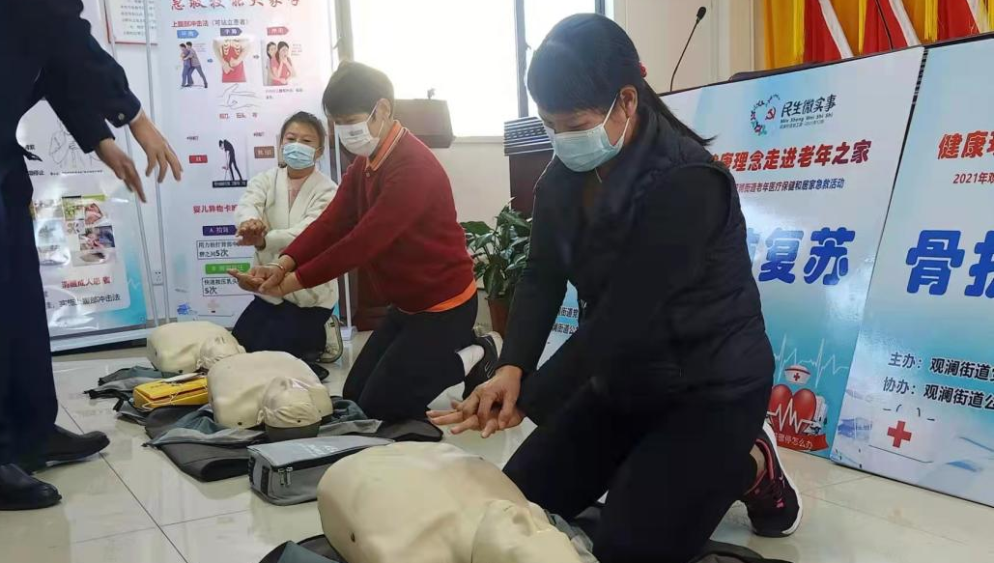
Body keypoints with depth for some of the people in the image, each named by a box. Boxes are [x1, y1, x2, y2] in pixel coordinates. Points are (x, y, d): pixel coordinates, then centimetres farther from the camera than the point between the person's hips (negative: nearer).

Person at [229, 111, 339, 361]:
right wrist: (250, 222, -47)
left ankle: (321, 337, 19)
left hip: (309, 295, -5)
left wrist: (264, 240, -48)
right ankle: (311, 334, 29)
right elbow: (247, 204, -20)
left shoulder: (327, 191, -11)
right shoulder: (266, 180, 2)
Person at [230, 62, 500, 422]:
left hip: (444, 304, -9)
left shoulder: (414, 166, -25)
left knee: (379, 407, -7)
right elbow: (332, 222, -5)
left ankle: (472, 358, 9)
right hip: (407, 302, 9)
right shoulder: (364, 163, 6)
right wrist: (284, 265, -22)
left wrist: (294, 281, -28)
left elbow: (366, 240, -30)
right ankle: (457, 351, 22)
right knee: (354, 397, 13)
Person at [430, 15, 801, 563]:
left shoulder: (684, 184, -28)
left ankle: (749, 465, 12)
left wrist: (528, 400, -27)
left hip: (712, 387, -7)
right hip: (624, 380, 8)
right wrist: (512, 368, -25)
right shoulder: (564, 175, -3)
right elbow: (541, 277, -8)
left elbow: (621, 318, -30)